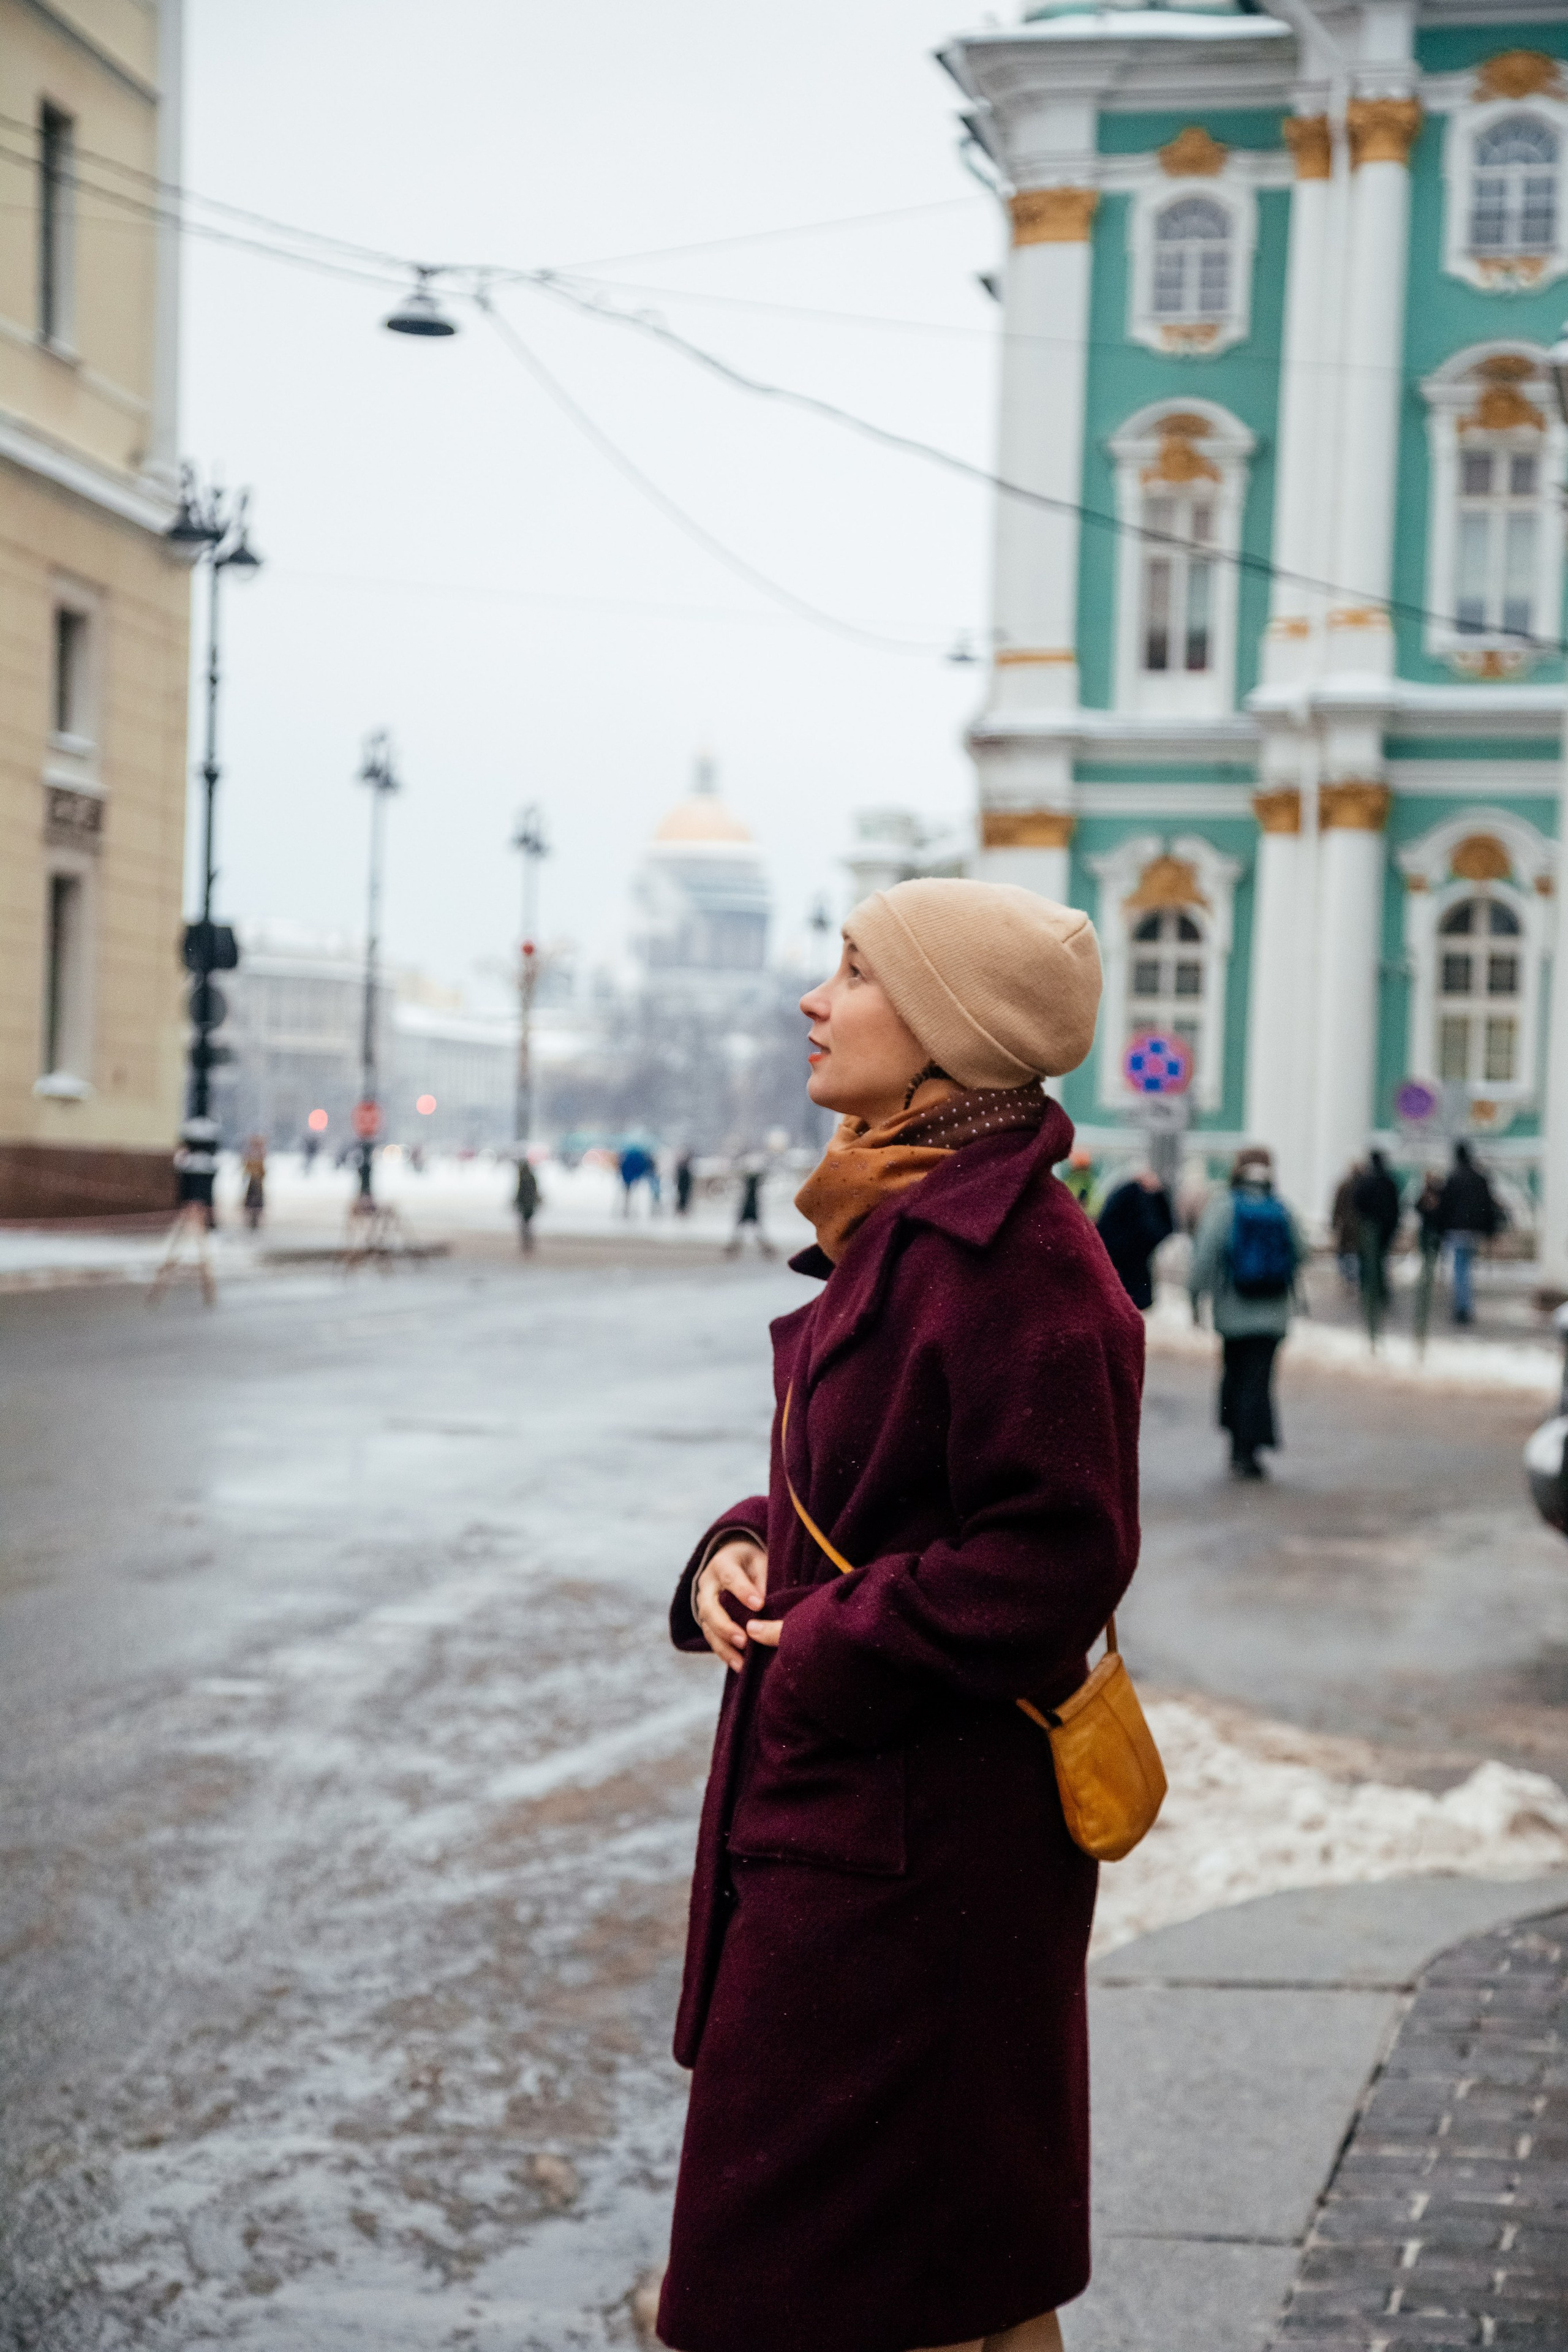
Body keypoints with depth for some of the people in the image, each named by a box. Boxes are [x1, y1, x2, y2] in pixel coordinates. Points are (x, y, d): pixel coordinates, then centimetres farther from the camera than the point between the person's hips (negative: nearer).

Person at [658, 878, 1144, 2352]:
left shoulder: (1018, 1260, -21)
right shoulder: (899, 1223, 10)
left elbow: (1051, 1558, -23)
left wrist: (822, 1661, -18)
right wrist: (737, 1554, 0)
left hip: (916, 1833, -10)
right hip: (829, 1796, 10)